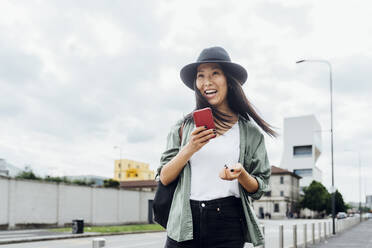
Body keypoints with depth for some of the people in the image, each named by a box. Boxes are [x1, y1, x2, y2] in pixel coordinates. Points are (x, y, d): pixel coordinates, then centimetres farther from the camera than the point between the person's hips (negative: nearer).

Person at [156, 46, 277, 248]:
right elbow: (164, 178, 2)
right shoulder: (183, 127, 7)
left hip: (228, 226, 0)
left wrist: (240, 174, -14)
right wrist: (190, 149, -12)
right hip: (185, 224, 1)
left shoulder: (249, 131, 4)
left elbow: (258, 188, 6)